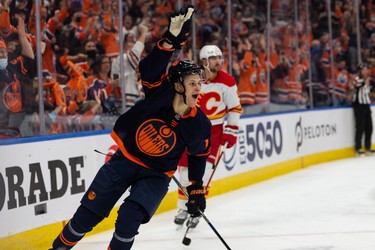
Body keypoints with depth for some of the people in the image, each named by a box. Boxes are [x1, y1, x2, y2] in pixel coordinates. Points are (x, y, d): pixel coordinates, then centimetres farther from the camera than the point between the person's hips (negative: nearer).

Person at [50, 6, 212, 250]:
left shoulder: (200, 125, -14)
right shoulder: (160, 93, -21)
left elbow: (198, 156, 3)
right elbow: (151, 67, -39)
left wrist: (196, 189, 6)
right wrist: (174, 37, -52)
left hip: (157, 174, 1)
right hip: (126, 158, 0)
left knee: (130, 217, -21)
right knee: (88, 213, 5)